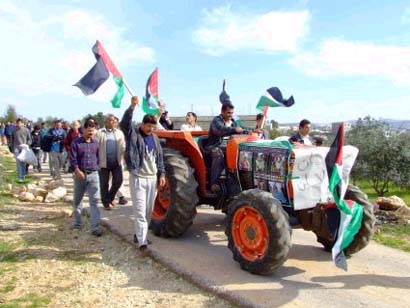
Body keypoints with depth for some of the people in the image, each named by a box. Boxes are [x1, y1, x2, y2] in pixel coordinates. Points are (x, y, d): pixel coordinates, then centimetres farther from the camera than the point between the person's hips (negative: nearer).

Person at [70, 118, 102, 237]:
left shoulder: (96, 143, 5)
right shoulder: (76, 142, -4)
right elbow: (72, 158, -9)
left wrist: (96, 167, 3)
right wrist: (77, 170, -21)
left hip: (93, 174, 1)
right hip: (80, 175, -1)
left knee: (94, 201, -6)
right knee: (77, 200, 13)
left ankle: (95, 227, -7)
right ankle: (77, 223, 31)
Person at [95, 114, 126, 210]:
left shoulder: (119, 133, 7)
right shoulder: (99, 133, -3)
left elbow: (123, 146, 6)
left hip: (117, 161, 3)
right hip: (104, 162, -3)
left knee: (118, 180, 2)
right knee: (104, 183, 7)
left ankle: (111, 197, 29)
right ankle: (106, 202, 24)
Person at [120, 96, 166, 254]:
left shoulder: (154, 138, 11)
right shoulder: (132, 134, -5)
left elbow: (159, 157, 16)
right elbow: (124, 123, -26)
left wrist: (162, 173, 9)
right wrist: (132, 107, -38)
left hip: (152, 178, 6)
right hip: (138, 178, -5)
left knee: (149, 210, 14)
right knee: (140, 211, -7)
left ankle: (140, 234, 32)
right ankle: (142, 243, -6)